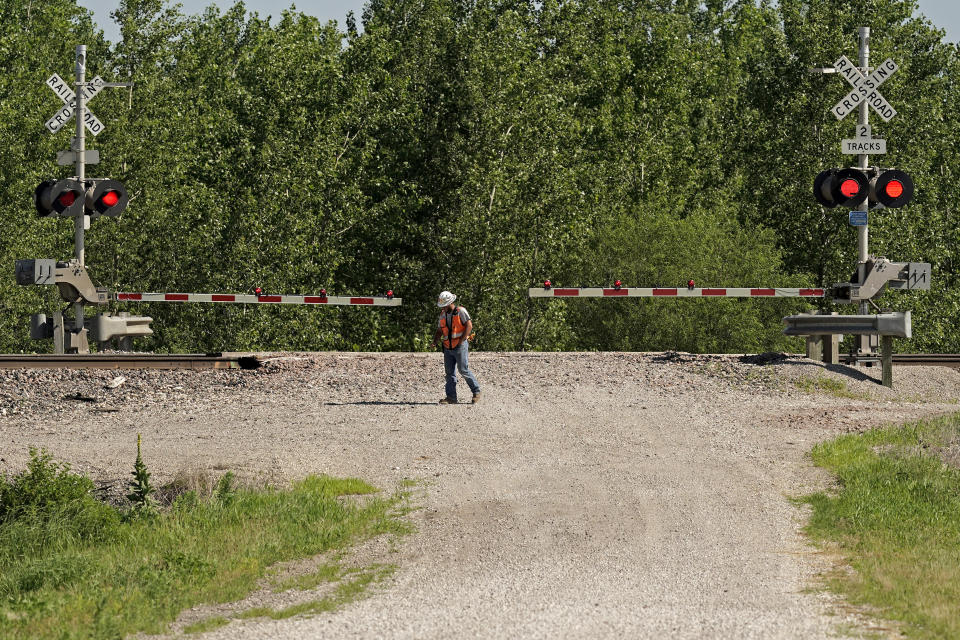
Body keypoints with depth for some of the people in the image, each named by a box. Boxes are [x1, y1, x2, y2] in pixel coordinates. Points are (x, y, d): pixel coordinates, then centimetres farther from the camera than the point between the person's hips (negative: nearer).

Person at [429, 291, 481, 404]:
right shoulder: (443, 315, 14)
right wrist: (434, 341, 1)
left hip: (460, 346, -6)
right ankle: (451, 397, 3)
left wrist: (461, 341, -16)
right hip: (448, 348, 6)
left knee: (463, 370, -8)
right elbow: (439, 331, 19)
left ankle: (476, 391, 6)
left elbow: (469, 326, -12)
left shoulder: (460, 311, -6)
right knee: (449, 373, 2)